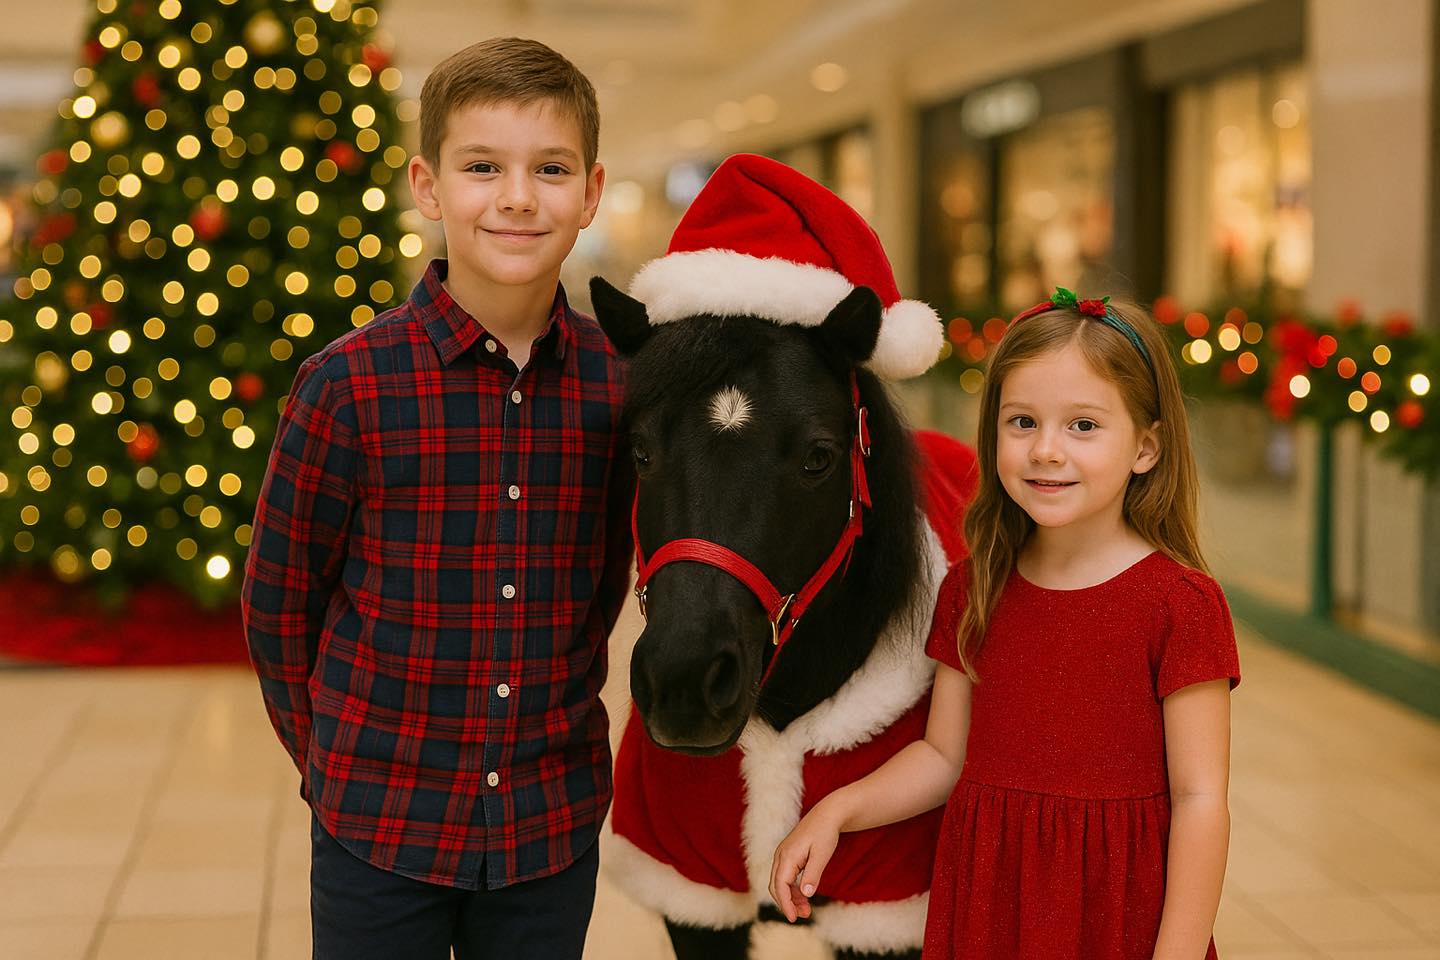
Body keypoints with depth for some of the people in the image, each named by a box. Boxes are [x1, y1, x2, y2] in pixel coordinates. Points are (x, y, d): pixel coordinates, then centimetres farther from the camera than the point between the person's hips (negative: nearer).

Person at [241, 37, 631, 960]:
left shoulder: (619, 382, -3)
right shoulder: (351, 383, -12)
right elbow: (278, 603, -2)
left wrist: (553, 725, 9)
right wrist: (335, 761, 5)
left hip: (555, 823, 3)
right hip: (378, 827, -2)